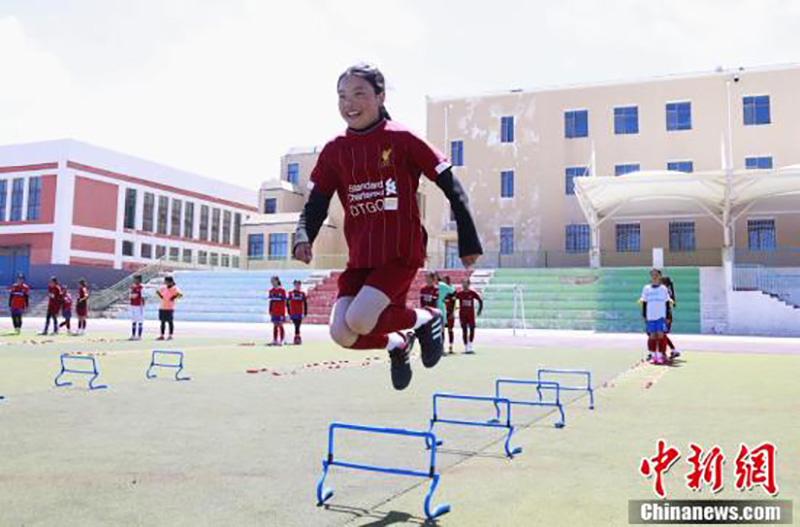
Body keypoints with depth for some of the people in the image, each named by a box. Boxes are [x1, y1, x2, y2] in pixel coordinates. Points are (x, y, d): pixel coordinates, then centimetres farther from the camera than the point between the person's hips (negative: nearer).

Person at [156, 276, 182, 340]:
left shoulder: (174, 288, -11)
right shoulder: (163, 288, 9)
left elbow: (180, 294, -26)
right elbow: (157, 291, 28)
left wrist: (173, 298, -19)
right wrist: (161, 296, 12)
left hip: (170, 308, -7)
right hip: (162, 307, 7)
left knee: (170, 322, 0)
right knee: (163, 322, 10)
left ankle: (170, 336, 6)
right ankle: (162, 336, 15)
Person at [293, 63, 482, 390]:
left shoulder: (401, 139, -4)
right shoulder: (335, 151, 7)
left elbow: (451, 187, -1)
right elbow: (316, 205, 10)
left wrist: (469, 242, -1)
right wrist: (303, 238, -11)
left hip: (402, 252, -5)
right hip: (360, 256, 5)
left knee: (358, 320, -22)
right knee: (342, 334, -8)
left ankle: (426, 318, 8)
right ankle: (397, 344, 24)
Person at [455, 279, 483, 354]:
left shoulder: (473, 293, -2)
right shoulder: (459, 293, -3)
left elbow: (480, 301, 6)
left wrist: (480, 310, 1)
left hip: (471, 314, 0)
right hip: (462, 314, 0)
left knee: (472, 329, -6)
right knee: (464, 330, 2)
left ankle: (470, 345, 6)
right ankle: (466, 347, 9)